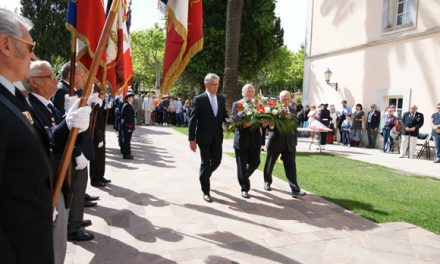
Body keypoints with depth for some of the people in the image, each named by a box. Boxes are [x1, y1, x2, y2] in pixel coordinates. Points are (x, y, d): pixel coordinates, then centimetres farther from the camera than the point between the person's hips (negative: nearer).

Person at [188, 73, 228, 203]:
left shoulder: (221, 99, 8)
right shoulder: (199, 99, -7)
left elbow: (224, 115, 13)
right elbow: (192, 120, -9)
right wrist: (191, 139, -13)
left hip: (217, 136, 5)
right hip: (204, 137, -4)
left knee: (216, 161, 8)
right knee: (205, 163, 3)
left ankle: (204, 177, 39)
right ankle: (206, 191, 16)